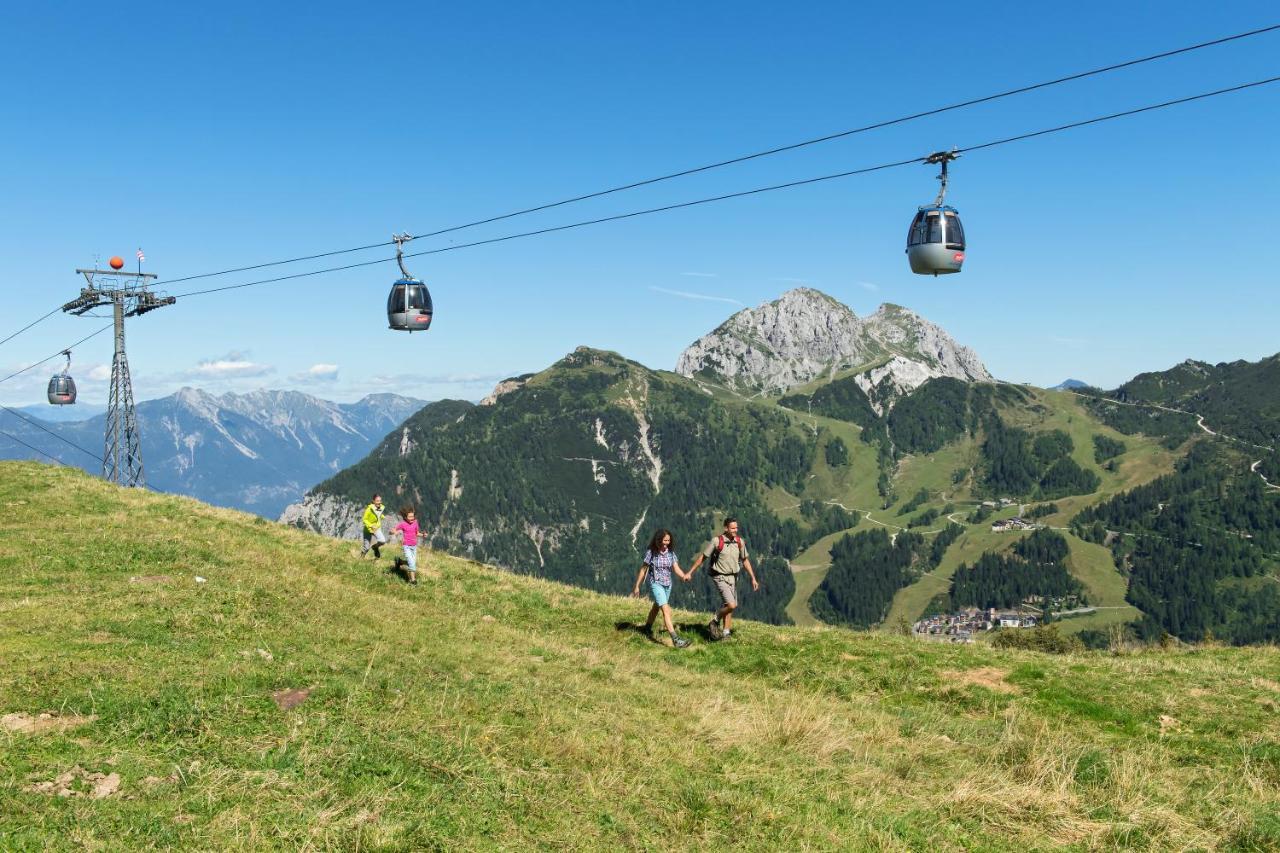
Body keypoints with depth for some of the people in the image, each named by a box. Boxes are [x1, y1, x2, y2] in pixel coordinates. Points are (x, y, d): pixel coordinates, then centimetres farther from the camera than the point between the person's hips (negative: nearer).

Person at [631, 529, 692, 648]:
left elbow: (676, 569, -6)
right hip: (656, 584, -6)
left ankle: (648, 627, 51)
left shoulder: (671, 553, -2)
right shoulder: (651, 553, -13)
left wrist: (684, 576, -28)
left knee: (657, 606, 25)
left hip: (668, 584, 6)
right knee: (666, 610, -18)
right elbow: (643, 570, -5)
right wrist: (637, 586, 0)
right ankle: (675, 639, -26)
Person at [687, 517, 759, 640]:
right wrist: (690, 573, -6)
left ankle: (725, 632, 25)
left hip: (733, 577, 6)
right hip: (720, 577, -5)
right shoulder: (716, 541, -16)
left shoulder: (739, 542, -2)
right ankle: (714, 622, 5)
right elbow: (702, 557, -8)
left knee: (727, 606, 13)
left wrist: (753, 578, 6)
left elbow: (745, 560, 9)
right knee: (731, 605, -17)